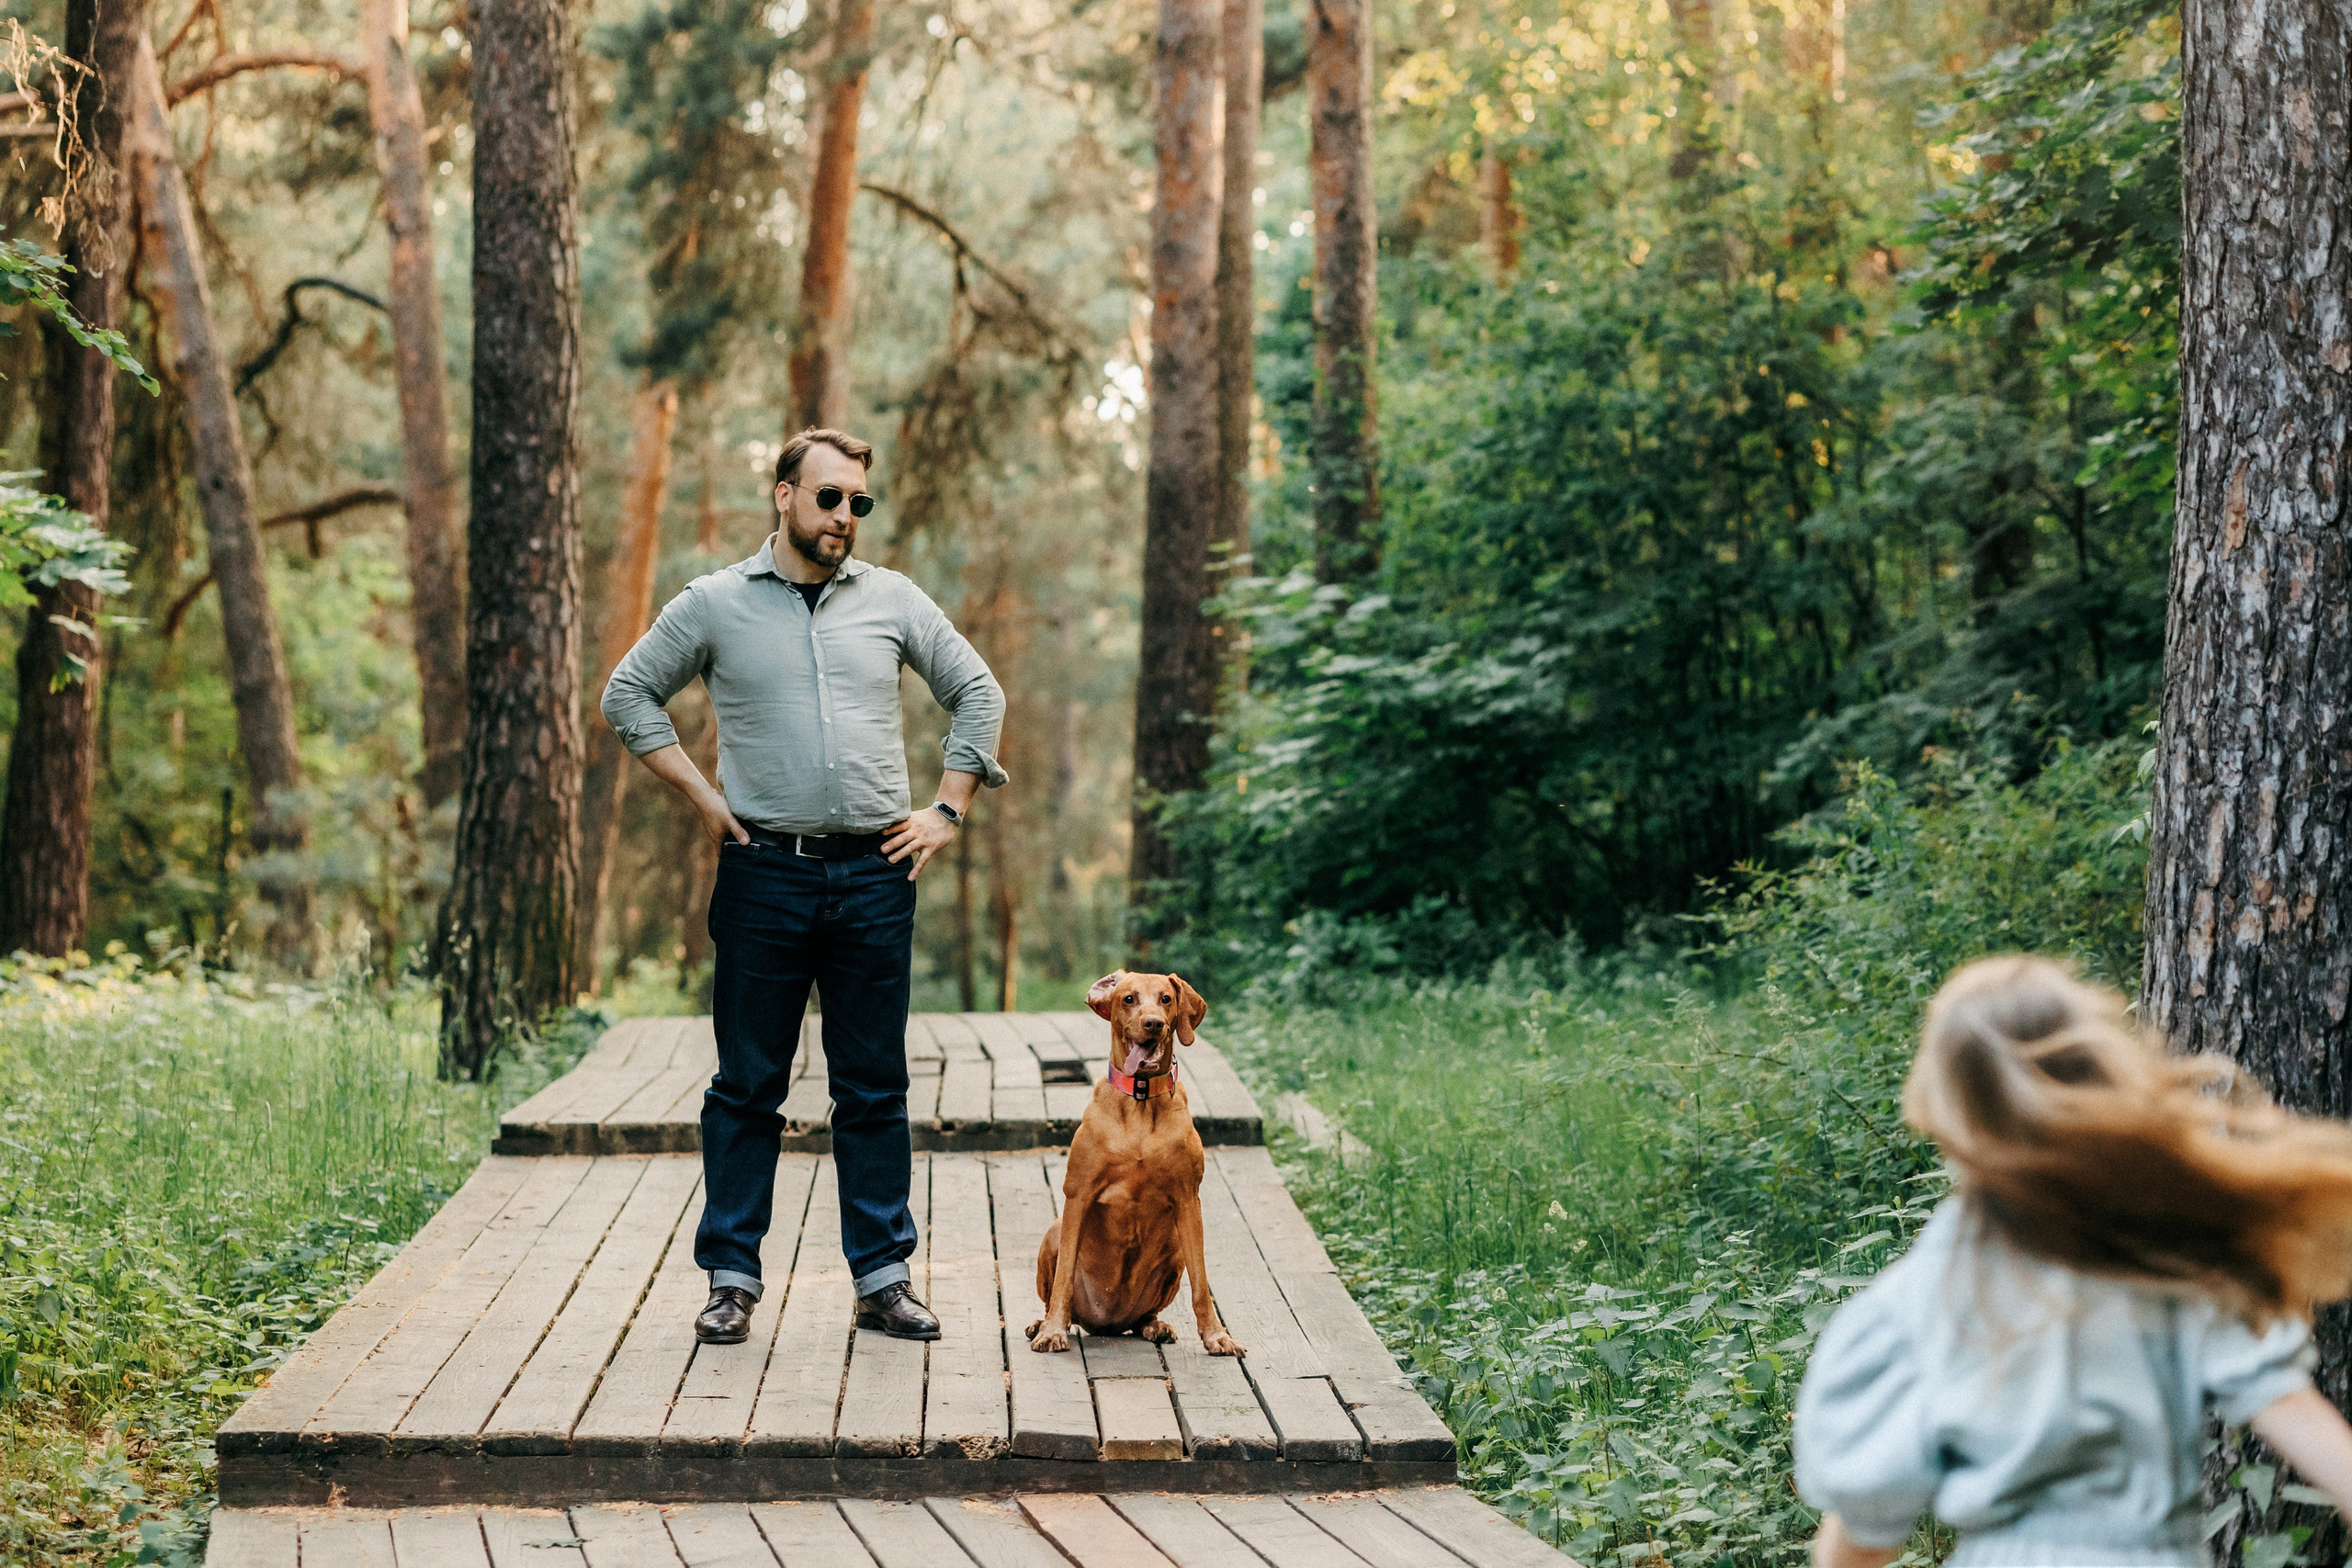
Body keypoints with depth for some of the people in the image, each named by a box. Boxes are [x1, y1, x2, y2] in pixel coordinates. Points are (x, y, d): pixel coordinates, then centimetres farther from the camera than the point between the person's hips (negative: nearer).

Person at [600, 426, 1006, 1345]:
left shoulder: (893, 601, 8)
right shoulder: (714, 605, 3)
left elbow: (978, 694, 15)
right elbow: (628, 695, 9)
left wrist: (948, 810, 6)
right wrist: (701, 797, 2)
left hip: (875, 874, 2)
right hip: (764, 873, -1)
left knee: (875, 1087, 6)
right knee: (748, 1086, 4)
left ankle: (883, 1279, 13)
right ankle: (732, 1278, 12)